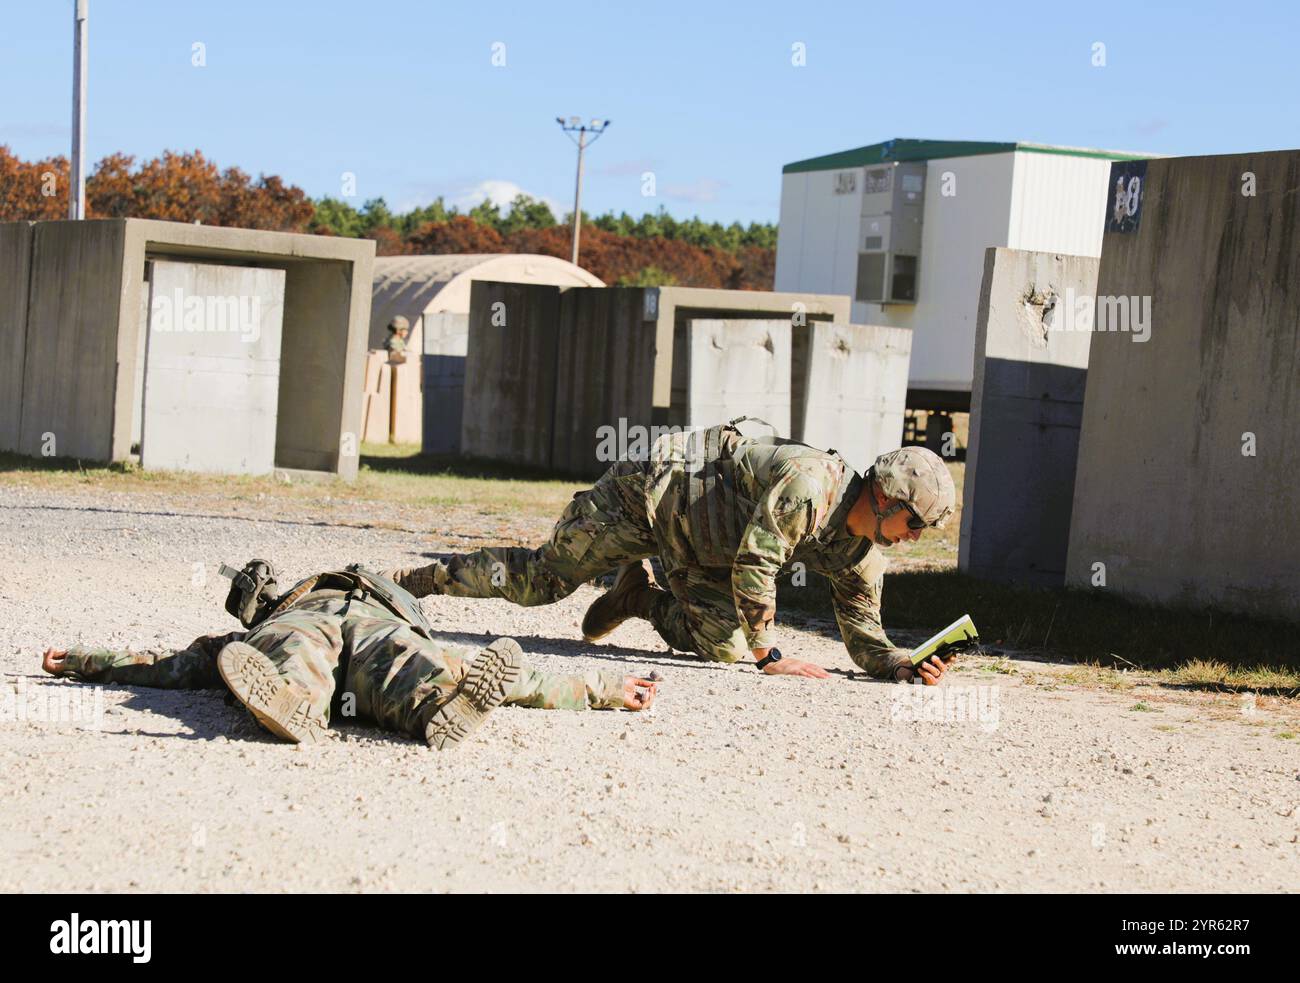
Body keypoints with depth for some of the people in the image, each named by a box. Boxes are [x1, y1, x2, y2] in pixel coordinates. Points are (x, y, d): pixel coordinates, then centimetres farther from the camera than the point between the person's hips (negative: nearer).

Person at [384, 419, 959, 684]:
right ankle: (420, 579, 13)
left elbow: (864, 639, -2)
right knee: (539, 580, -4)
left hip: (697, 549, 8)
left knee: (722, 646, -4)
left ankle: (640, 598, 20)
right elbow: (754, 563, -34)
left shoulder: (863, 557, -7)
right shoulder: (810, 484, -33)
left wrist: (907, 667, -22)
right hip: (652, 489, -8)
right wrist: (769, 657, -28)